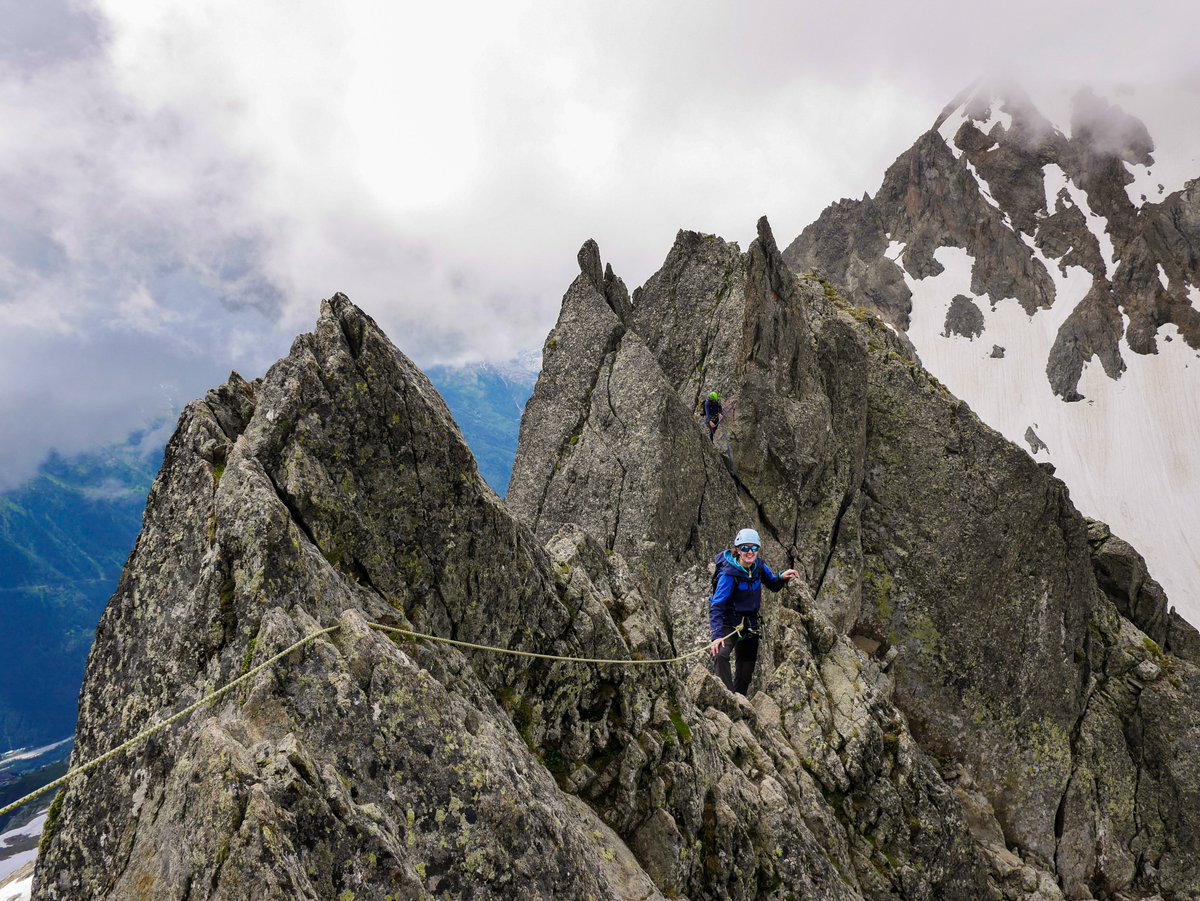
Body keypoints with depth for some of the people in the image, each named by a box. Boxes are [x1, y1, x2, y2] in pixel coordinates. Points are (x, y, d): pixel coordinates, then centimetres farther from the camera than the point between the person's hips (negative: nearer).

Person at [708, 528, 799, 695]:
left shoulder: (758, 565, -5)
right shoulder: (729, 573, -24)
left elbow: (773, 586, 12)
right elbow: (716, 606, -30)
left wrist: (782, 577, -12)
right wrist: (717, 635, -43)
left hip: (750, 623, 6)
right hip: (729, 622, -6)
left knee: (747, 669, 12)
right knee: (720, 654, -34)